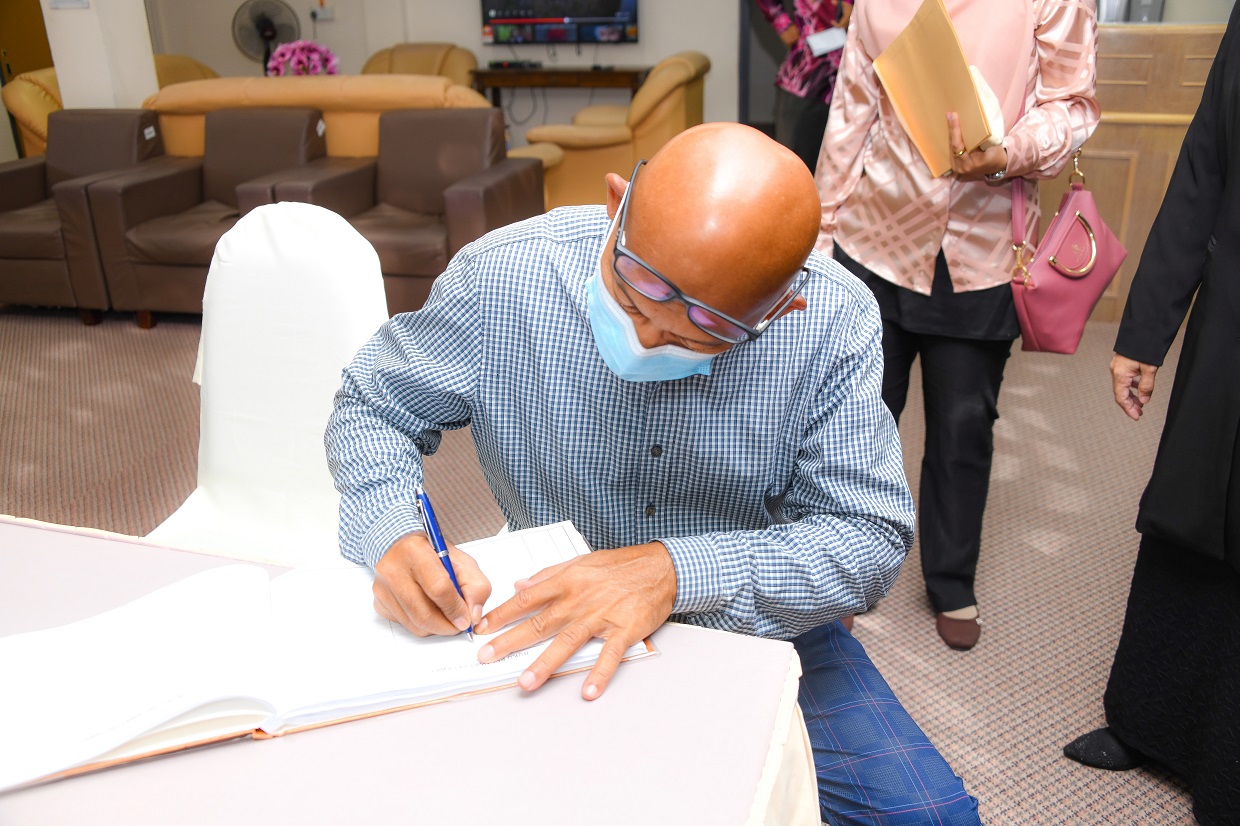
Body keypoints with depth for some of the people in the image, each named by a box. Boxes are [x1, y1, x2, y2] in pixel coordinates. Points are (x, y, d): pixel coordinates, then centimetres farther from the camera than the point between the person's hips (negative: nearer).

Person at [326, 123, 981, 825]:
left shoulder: (834, 320, -20)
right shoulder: (504, 276, -20)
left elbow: (870, 535, -19)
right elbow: (374, 408, -6)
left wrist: (678, 572, -34)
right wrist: (392, 534, -28)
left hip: (761, 623, -3)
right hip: (552, 625, 4)